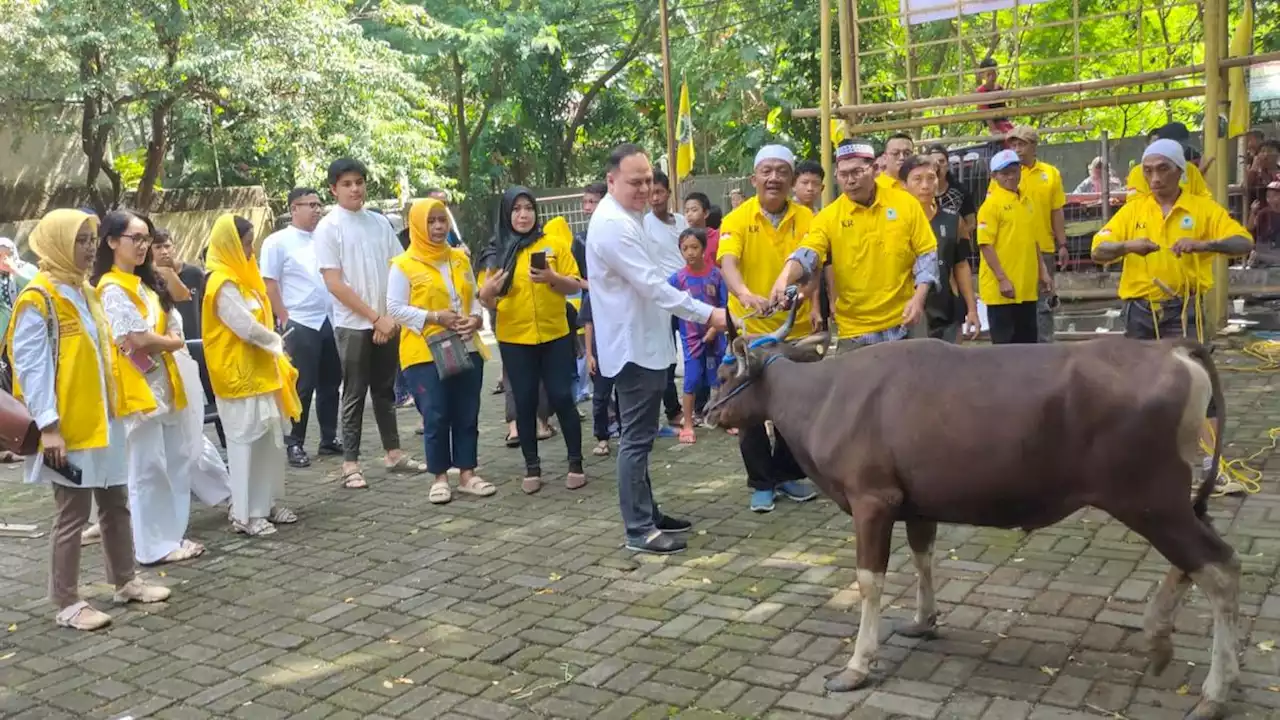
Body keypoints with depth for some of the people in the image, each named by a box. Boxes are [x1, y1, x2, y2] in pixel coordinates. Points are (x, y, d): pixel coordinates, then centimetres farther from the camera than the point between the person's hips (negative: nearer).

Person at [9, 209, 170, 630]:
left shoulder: (85, 292, 13)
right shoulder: (37, 299, -13)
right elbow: (30, 366, -17)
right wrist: (48, 426, -21)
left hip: (102, 420, 8)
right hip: (69, 426, -8)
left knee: (116, 504, 15)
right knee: (72, 513, 0)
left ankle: (126, 581, 28)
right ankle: (67, 604, 11)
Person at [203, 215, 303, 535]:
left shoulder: (239, 278, 13)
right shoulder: (223, 284, -17)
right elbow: (248, 328, -21)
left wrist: (273, 344, 4)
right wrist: (276, 341, -5)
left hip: (258, 371, 9)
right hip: (240, 376, -9)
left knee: (269, 440, 13)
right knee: (247, 443, -3)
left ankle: (268, 504, 22)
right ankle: (245, 514, 6)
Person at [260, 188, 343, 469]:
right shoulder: (277, 241, -4)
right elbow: (269, 285, -7)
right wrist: (285, 320, -12)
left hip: (331, 321, 5)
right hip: (300, 324, -5)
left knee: (330, 384, 11)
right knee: (302, 387, -1)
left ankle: (329, 439, 21)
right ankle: (294, 444, 9)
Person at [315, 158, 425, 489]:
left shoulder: (380, 222, 7)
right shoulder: (328, 228, -6)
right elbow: (334, 284, -12)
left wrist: (391, 316, -5)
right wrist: (375, 318, -13)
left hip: (388, 322, 4)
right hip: (353, 325, -4)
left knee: (386, 390, 13)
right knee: (355, 394, 2)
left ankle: (393, 453, 23)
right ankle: (350, 463, 10)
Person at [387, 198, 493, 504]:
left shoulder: (460, 259, 12)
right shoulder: (404, 265, -4)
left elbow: (474, 297, 16)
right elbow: (395, 308, -7)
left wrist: (476, 318, -5)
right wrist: (434, 317, -16)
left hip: (465, 349, 5)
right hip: (425, 353, -5)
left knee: (467, 415, 7)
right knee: (436, 417, -1)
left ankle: (467, 474, 16)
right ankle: (440, 477, 11)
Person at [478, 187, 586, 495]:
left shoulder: (555, 243, 0)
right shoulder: (497, 251, 1)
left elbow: (574, 287, -1)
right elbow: (487, 300, 2)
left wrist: (551, 278, -20)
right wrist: (488, 291, -21)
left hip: (555, 336, -1)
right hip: (514, 340, 1)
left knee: (561, 398, 1)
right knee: (525, 403, 6)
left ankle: (576, 463, 13)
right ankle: (532, 468, 17)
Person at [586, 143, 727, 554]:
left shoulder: (629, 218, 15)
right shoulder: (613, 225, -19)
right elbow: (652, 285, -25)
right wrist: (706, 314, -26)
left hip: (644, 342, 11)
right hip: (633, 346, -11)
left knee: (640, 437, 16)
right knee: (637, 439, -5)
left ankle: (648, 513, 25)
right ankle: (639, 530, 2)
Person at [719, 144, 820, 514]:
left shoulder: (805, 218, 0)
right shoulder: (737, 219, -8)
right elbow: (728, 263, -23)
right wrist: (746, 295, -44)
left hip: (796, 329, 2)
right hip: (750, 329, -2)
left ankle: (788, 475, 29)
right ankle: (761, 482, 18)